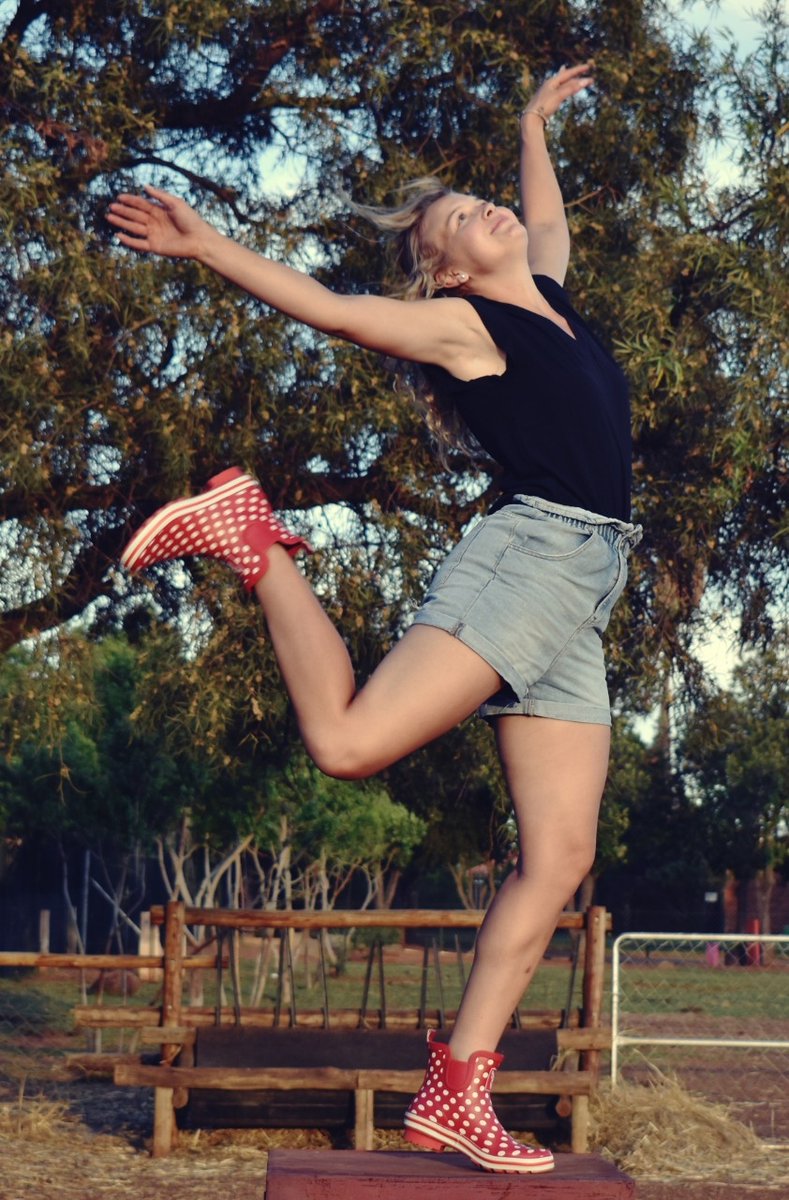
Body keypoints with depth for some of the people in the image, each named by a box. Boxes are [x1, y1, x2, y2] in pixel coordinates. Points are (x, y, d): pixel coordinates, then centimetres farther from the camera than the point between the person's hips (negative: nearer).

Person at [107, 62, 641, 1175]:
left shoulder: (550, 299, 24)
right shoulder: (462, 321, 4)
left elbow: (550, 221, 44)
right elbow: (320, 303, -1)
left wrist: (533, 123, 52)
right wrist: (207, 245, -8)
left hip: (580, 595, 7)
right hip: (531, 553, -7)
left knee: (558, 858, -3)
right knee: (350, 740, -22)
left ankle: (455, 1091, -2)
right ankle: (253, 537, 3)